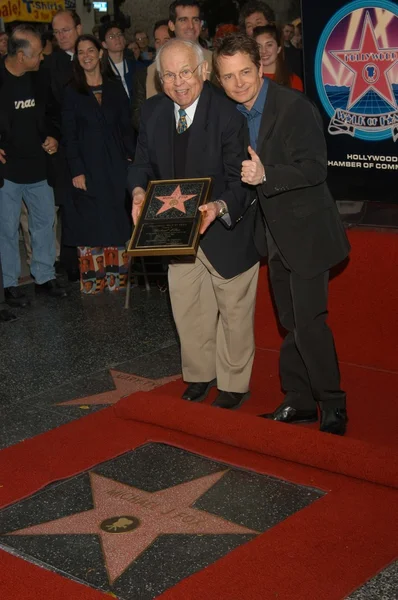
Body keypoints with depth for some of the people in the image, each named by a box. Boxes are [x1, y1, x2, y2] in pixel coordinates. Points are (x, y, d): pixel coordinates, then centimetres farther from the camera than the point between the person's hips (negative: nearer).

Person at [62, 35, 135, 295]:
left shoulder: (116, 88, 9)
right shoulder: (72, 92, 3)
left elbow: (126, 128, 10)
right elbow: (69, 135, -1)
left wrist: (132, 159, -2)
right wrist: (76, 171, -9)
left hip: (115, 166, 2)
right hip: (88, 167, -2)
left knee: (116, 220, 3)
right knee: (90, 222, -2)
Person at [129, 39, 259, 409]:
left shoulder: (228, 113, -23)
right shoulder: (152, 111, -5)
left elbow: (240, 181, -22)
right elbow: (143, 162, 6)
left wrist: (220, 207, -41)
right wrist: (138, 191, -15)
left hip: (226, 227, -5)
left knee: (234, 310, 12)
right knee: (186, 308, 17)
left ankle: (234, 385, 32)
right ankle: (199, 375, 40)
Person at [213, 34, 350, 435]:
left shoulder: (294, 107, -18)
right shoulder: (234, 114, 5)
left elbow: (315, 169, -24)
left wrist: (265, 175, -36)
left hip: (305, 230, -7)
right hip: (274, 232, 8)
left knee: (309, 322, -8)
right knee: (290, 323, 15)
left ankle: (332, 407, 8)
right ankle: (299, 401, 27)